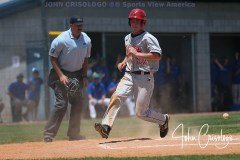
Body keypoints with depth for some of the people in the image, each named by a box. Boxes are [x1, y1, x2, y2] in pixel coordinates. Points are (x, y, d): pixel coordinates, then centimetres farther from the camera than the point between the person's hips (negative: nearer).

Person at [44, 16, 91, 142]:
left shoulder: (86, 40, 0)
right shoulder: (61, 40, -16)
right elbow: (53, 58, -9)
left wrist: (84, 76, 4)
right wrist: (61, 75, -17)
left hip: (77, 75, 6)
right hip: (62, 74, -6)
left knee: (78, 104, 6)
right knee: (61, 104, -12)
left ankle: (74, 134, 16)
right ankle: (48, 134, -7)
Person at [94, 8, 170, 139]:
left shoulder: (148, 38, -9)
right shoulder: (128, 38, 15)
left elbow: (157, 55, -22)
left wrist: (136, 54, -21)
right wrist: (124, 62, 14)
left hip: (145, 78, -6)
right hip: (129, 76, 6)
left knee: (141, 113, -3)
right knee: (116, 97, -22)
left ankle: (163, 120, 25)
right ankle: (106, 127, -30)